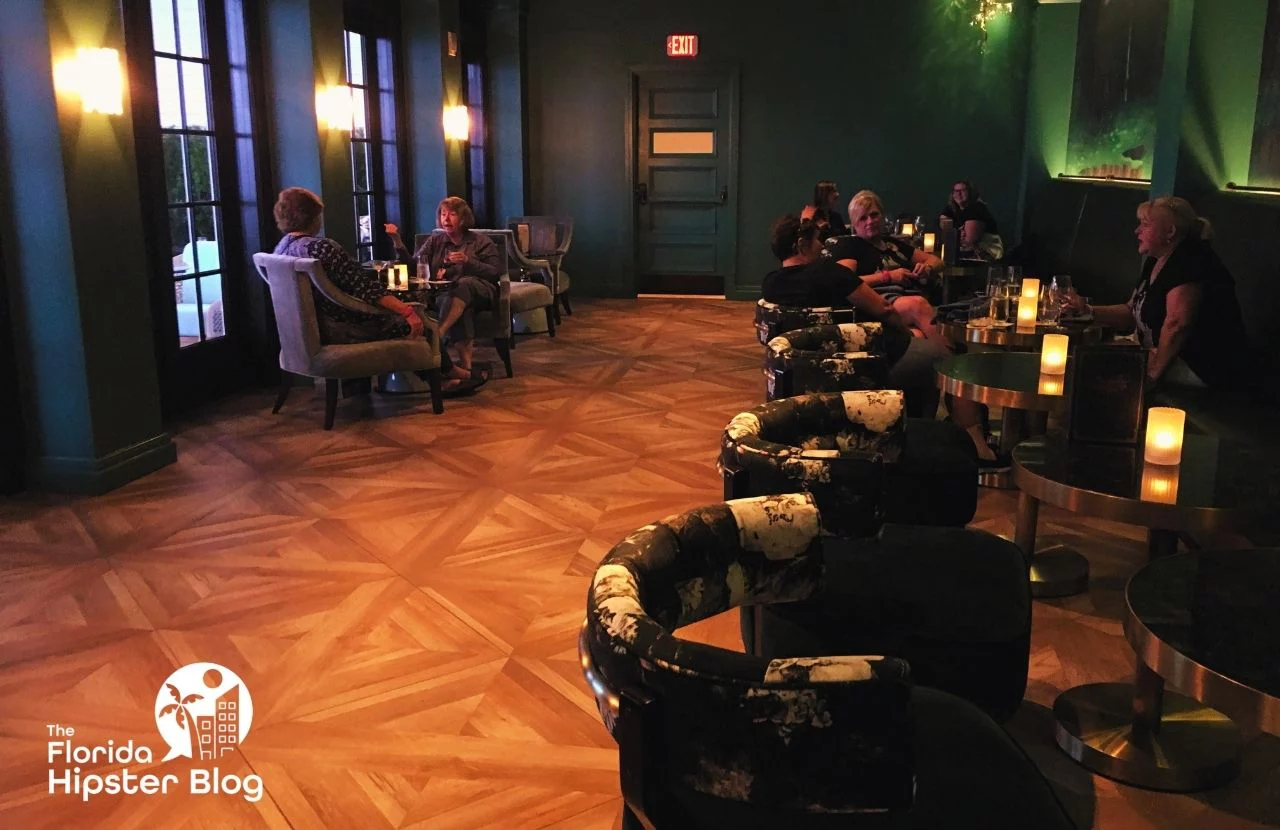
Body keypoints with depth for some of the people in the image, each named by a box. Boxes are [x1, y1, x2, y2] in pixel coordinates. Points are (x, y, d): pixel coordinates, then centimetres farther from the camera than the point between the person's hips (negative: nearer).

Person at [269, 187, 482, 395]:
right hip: (345, 330, -10)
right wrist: (407, 311, -23)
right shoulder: (321, 247, -22)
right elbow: (365, 287, -25)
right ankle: (449, 371, 29)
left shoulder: (281, 248, 6)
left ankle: (442, 381, 21)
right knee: (418, 314, 9)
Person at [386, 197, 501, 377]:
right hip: (444, 295, 1)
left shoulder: (480, 242, 15)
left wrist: (468, 261, -10)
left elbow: (497, 272, 3)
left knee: (464, 284, -40)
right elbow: (412, 266, 13)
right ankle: (467, 363, -49)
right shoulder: (434, 241, 23)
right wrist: (397, 240, 1)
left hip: (480, 292, -1)